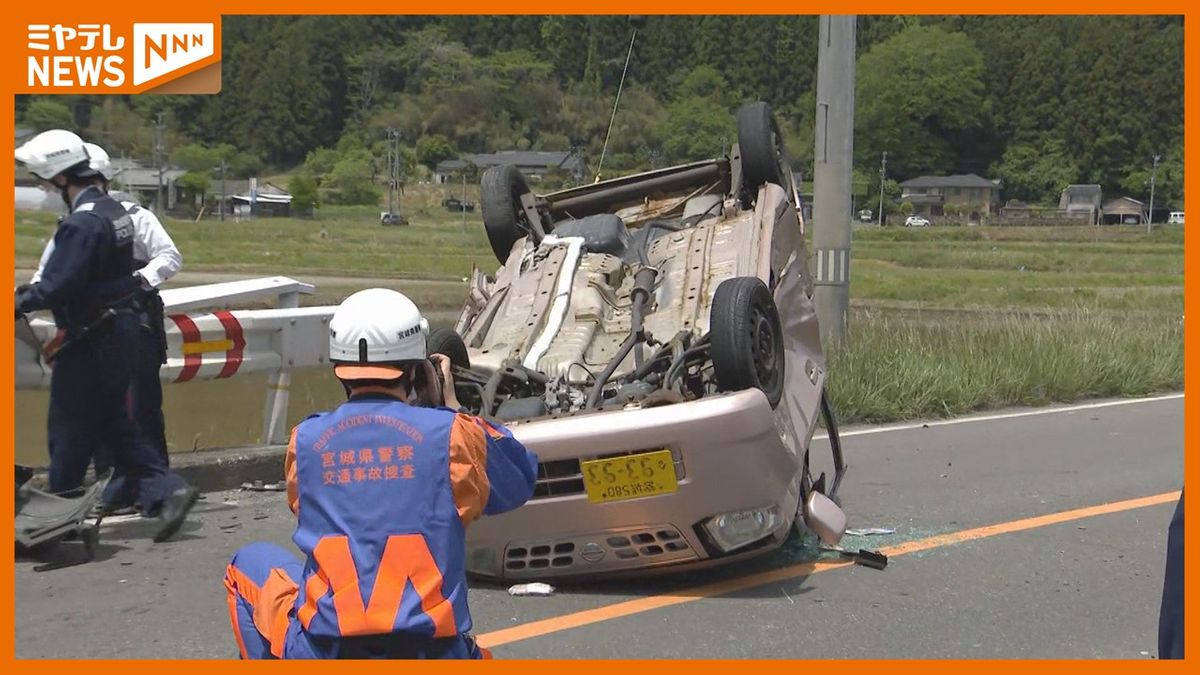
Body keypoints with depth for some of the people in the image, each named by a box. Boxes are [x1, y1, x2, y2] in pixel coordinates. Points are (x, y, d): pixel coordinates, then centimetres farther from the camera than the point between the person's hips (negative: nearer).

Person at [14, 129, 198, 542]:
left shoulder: (82, 222, -20)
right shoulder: (113, 210, 11)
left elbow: (58, 286, -24)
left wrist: (22, 302, -9)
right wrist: (33, 292, 15)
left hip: (91, 340, -9)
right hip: (122, 328, 9)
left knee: (69, 429, 4)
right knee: (115, 424, 15)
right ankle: (166, 491, 4)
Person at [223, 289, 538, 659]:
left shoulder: (304, 440, 3)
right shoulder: (451, 434, -2)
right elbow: (521, 478, 17)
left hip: (321, 657, 0)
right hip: (433, 659, 0)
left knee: (248, 564, 28)